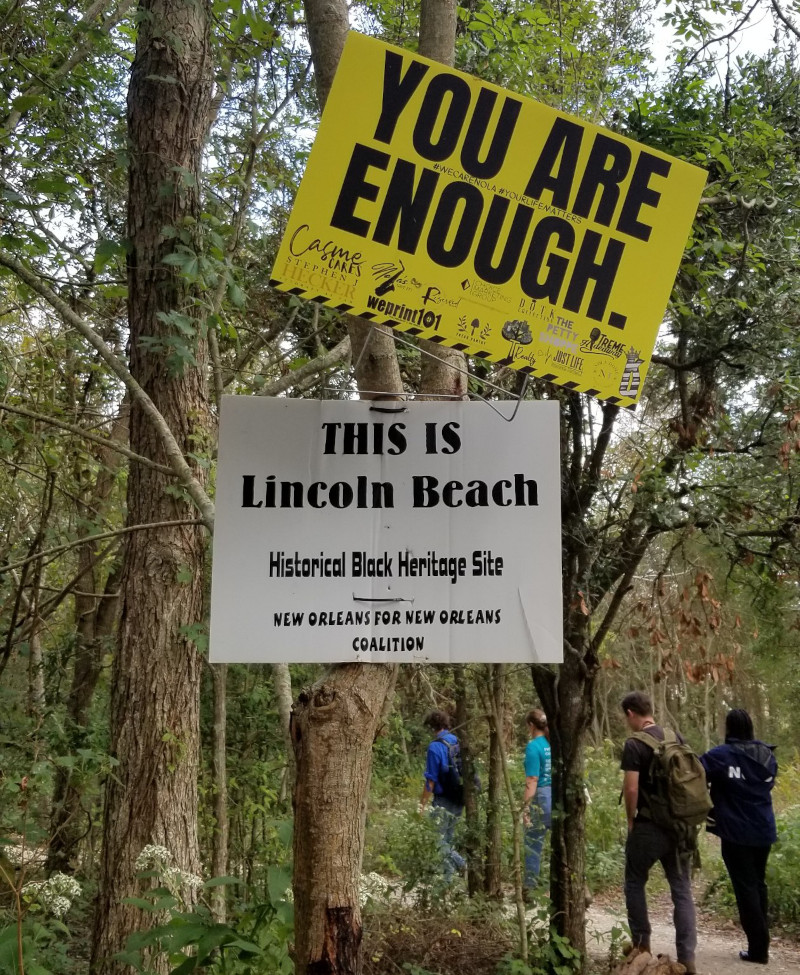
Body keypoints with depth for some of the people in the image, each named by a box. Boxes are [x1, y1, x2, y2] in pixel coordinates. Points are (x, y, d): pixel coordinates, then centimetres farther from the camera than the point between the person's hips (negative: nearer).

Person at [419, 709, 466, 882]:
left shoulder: (435, 747, -15)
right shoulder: (459, 744, 5)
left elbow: (431, 780, -15)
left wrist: (422, 803, -6)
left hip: (443, 801, -7)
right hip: (459, 801, 7)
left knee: (441, 840, 3)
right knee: (448, 838, 19)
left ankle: (446, 879, 1)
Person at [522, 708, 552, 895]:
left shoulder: (533, 746, -11)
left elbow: (532, 781, -15)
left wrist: (525, 807, -13)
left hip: (542, 798, -5)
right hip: (560, 797, 5)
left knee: (533, 845, 7)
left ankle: (529, 888, 16)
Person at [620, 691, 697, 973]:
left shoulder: (635, 745, -14)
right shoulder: (677, 738, 5)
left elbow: (631, 788, -18)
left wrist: (631, 820, -2)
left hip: (648, 826, -5)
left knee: (635, 884, 16)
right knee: (682, 890, 9)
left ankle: (642, 944, 23)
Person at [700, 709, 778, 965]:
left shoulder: (720, 755, -11)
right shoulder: (767, 755, 5)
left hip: (736, 832, -5)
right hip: (764, 829, 5)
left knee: (745, 888, 1)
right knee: (758, 884, 17)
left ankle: (758, 948, 1)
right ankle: (761, 944, 22)